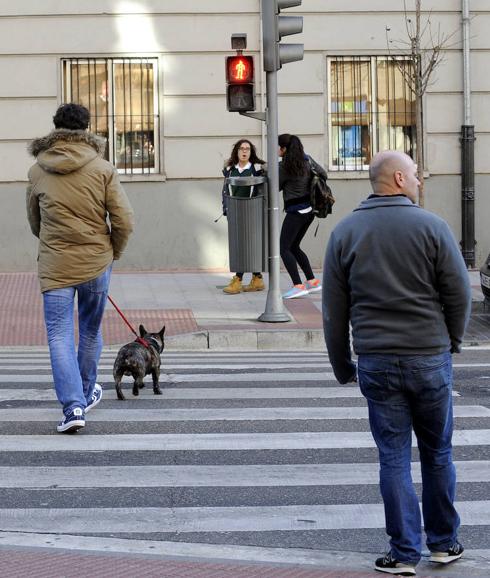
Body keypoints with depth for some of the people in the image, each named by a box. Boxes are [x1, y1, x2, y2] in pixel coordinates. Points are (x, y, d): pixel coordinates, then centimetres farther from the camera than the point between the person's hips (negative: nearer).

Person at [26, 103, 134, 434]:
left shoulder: (38, 171, -1)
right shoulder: (103, 169, -6)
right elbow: (124, 221, -7)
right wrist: (112, 254, 10)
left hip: (55, 267, -1)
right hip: (96, 263, 1)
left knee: (60, 336, 1)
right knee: (91, 331, 19)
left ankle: (73, 406, -10)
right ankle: (87, 393, 36)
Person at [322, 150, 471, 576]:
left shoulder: (345, 233, 2)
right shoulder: (431, 227, -7)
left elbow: (333, 310, 5)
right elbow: (459, 293, -4)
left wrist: (342, 366, 13)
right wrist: (451, 341, 14)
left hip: (376, 363, 1)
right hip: (430, 359, -1)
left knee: (394, 457, 6)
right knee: (437, 452, 13)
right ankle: (443, 542, 23)